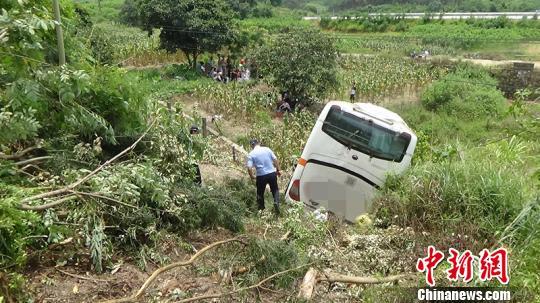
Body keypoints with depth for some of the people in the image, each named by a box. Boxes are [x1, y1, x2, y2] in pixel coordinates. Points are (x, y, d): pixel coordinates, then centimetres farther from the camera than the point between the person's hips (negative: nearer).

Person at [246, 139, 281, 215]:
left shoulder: (251, 154, -5)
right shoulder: (267, 149, 1)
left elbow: (249, 168, -14)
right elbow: (275, 160, 1)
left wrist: (252, 176, 4)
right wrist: (278, 170, 13)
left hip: (261, 176, -1)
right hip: (272, 173, 2)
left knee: (260, 193, 19)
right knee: (275, 190, 20)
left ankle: (261, 209, 28)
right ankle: (276, 203, -2)